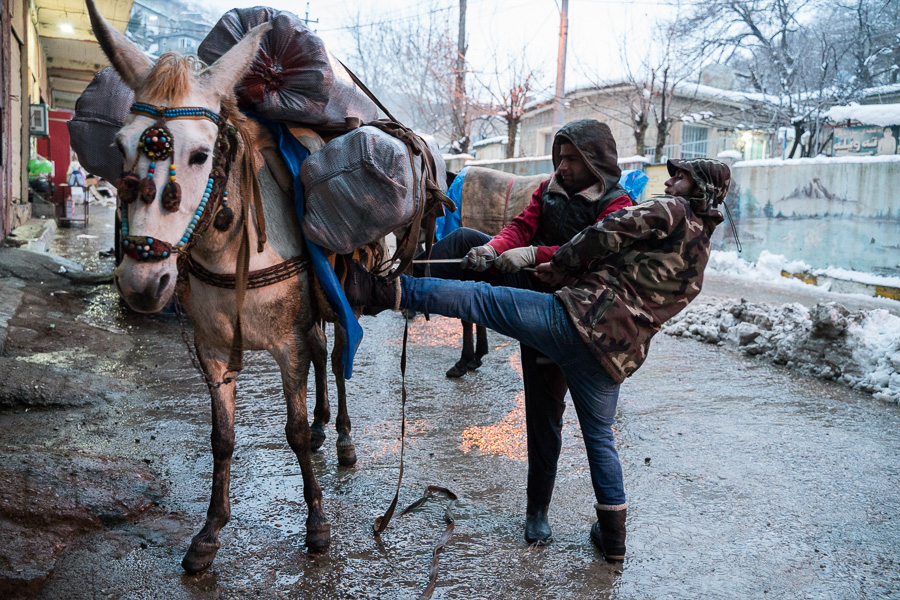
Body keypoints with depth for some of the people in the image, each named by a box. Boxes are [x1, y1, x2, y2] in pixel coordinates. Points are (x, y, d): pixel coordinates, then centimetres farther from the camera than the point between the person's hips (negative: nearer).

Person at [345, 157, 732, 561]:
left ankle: (387, 289, -13)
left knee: (480, 299, -7)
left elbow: (606, 234, -10)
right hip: (619, 354, 8)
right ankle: (612, 536, 27)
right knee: (599, 437, 19)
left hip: (582, 317, -7)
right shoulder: (700, 256, 27)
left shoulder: (672, 210, 3)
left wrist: (561, 265, 4)